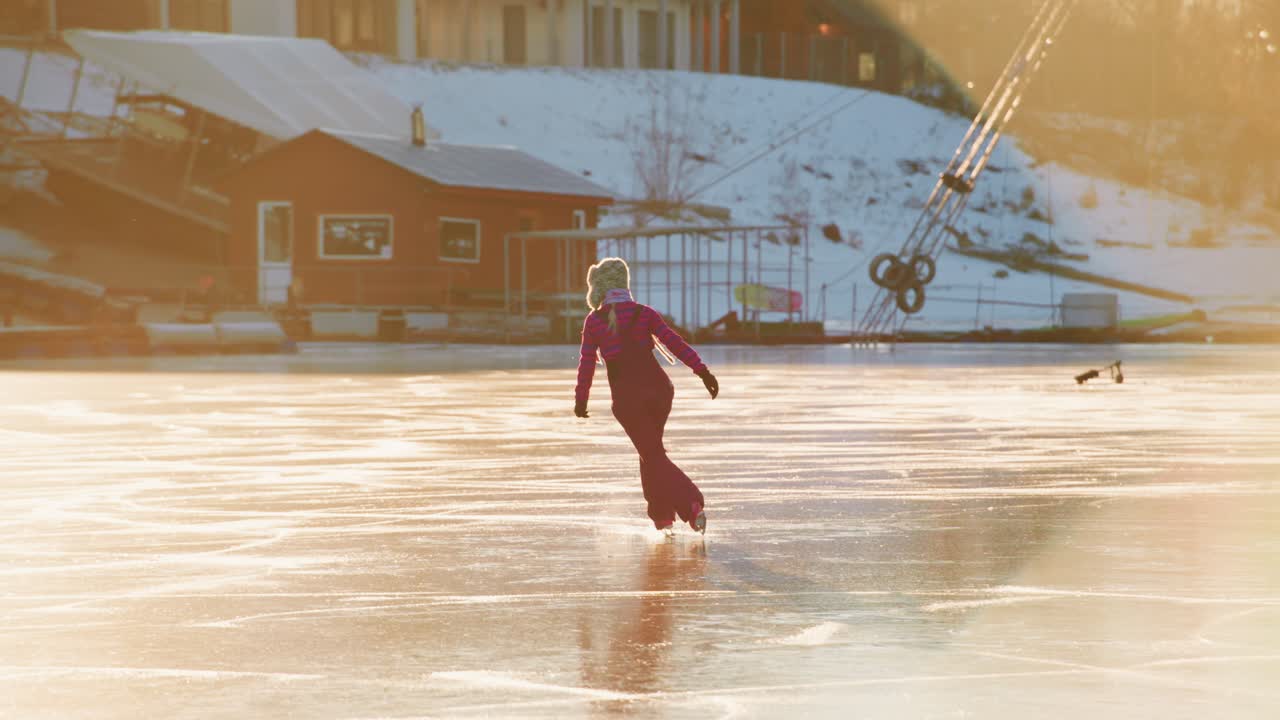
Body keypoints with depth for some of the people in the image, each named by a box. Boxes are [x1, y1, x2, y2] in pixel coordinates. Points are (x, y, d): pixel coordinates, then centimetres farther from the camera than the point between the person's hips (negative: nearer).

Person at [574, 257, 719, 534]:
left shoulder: (594, 321, -2)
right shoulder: (644, 313, 2)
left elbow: (587, 362, 1)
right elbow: (675, 342, -5)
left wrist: (581, 398, 12)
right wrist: (703, 371, -5)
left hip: (627, 397, -3)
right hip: (658, 387, 3)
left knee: (653, 456, 0)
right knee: (651, 451, 22)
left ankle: (692, 506, -19)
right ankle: (661, 516, 21)